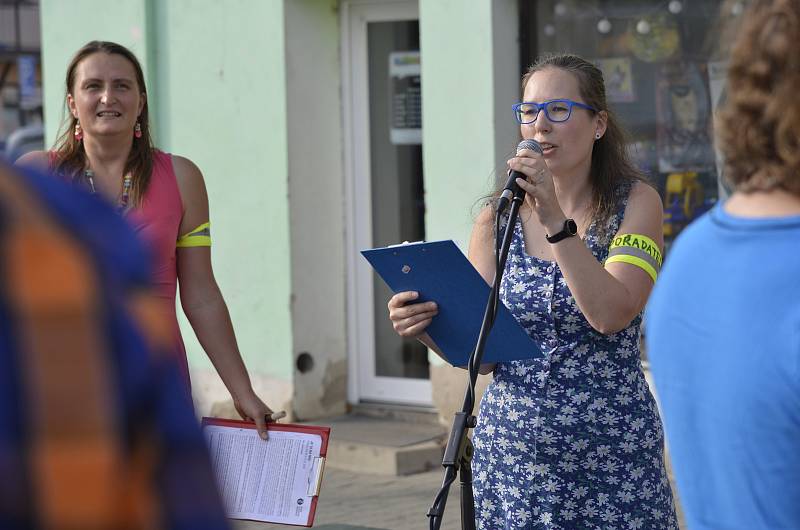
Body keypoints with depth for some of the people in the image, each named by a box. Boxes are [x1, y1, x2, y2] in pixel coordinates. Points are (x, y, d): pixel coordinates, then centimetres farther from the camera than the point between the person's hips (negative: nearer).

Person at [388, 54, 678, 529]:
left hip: (615, 455, -2)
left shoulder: (635, 204, -3)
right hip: (515, 450, 2)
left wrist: (555, 219, -23)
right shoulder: (497, 220, 4)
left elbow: (610, 314, -18)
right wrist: (430, 329, -16)